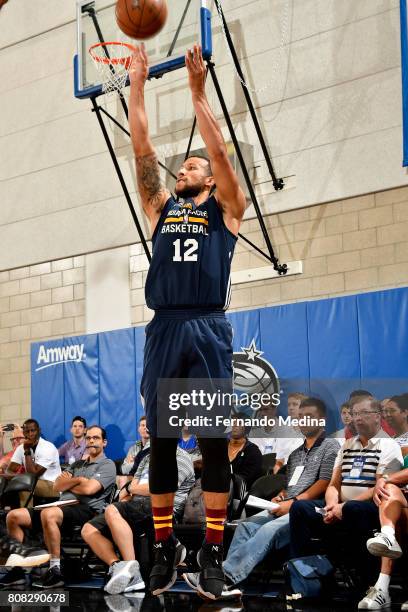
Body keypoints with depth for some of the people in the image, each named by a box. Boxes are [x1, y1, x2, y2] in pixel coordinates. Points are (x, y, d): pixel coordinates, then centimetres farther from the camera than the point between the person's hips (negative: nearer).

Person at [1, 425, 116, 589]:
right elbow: (57, 486, 14)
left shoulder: (107, 465, 5)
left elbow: (88, 489, -12)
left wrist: (67, 484, 7)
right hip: (63, 506, 8)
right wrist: (77, 480, -1)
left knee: (48, 514, -40)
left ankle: (56, 571, -33)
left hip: (87, 509, -8)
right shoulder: (77, 464, 28)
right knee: (13, 516, -7)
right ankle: (18, 568, -6)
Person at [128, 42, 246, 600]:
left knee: (214, 441, -2)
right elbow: (142, 149, 14)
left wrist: (198, 90, 0)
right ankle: (165, 547, 14)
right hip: (163, 330, 3)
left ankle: (212, 552, 3)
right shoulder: (160, 208, 20)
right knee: (161, 442, 4)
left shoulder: (225, 210, 12)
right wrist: (137, 86, 12)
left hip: (208, 330, -3)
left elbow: (219, 150, 1)